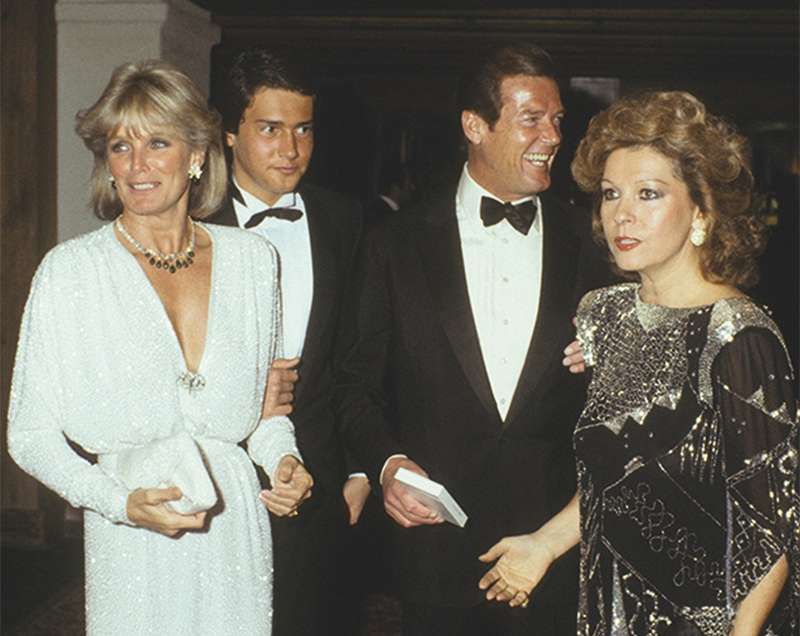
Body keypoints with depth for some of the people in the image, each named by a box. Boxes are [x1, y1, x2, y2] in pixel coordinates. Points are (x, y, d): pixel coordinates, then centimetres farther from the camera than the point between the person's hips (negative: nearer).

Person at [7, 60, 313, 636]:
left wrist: (282, 458, -7)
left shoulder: (251, 258, 2)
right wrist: (121, 502, -18)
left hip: (236, 530, 3)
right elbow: (30, 434, -4)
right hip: (131, 548, -2)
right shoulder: (70, 270, -6)